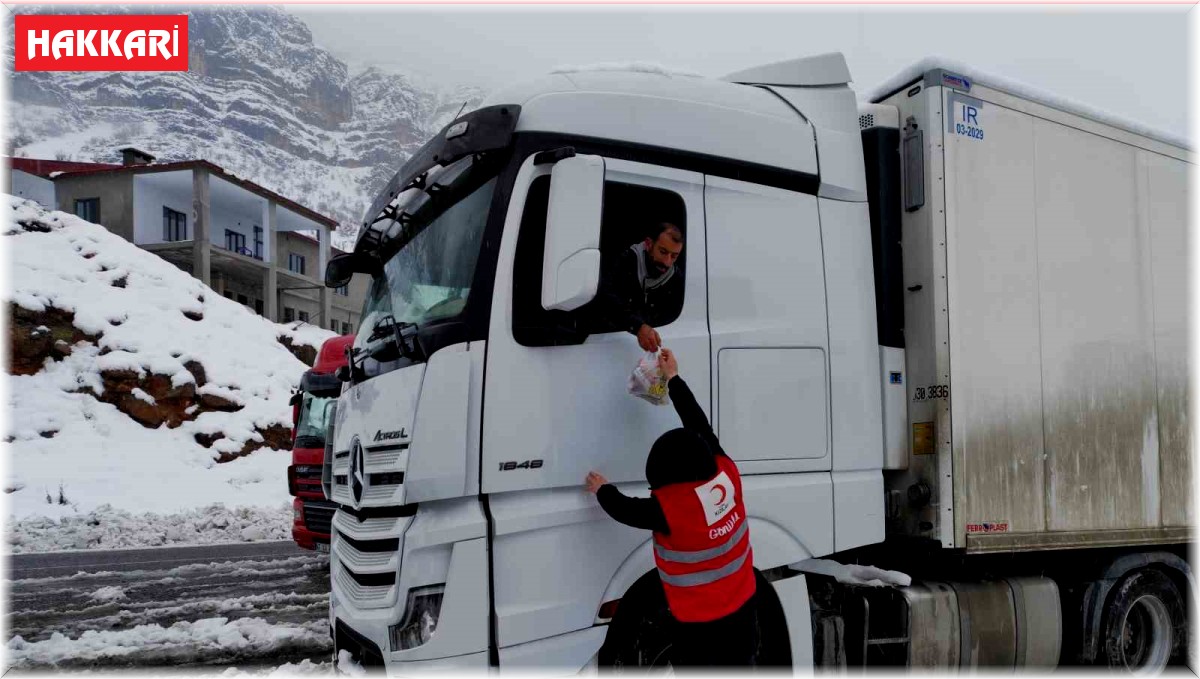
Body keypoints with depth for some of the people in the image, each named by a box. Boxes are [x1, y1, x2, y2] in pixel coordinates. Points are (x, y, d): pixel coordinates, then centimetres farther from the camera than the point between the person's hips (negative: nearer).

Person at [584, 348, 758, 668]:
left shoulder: (668, 506, -24)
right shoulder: (727, 475, -9)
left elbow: (625, 510, -4)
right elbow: (701, 427, 5)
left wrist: (602, 490, 18)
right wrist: (673, 379, 15)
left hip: (701, 628, -7)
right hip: (743, 614, 7)